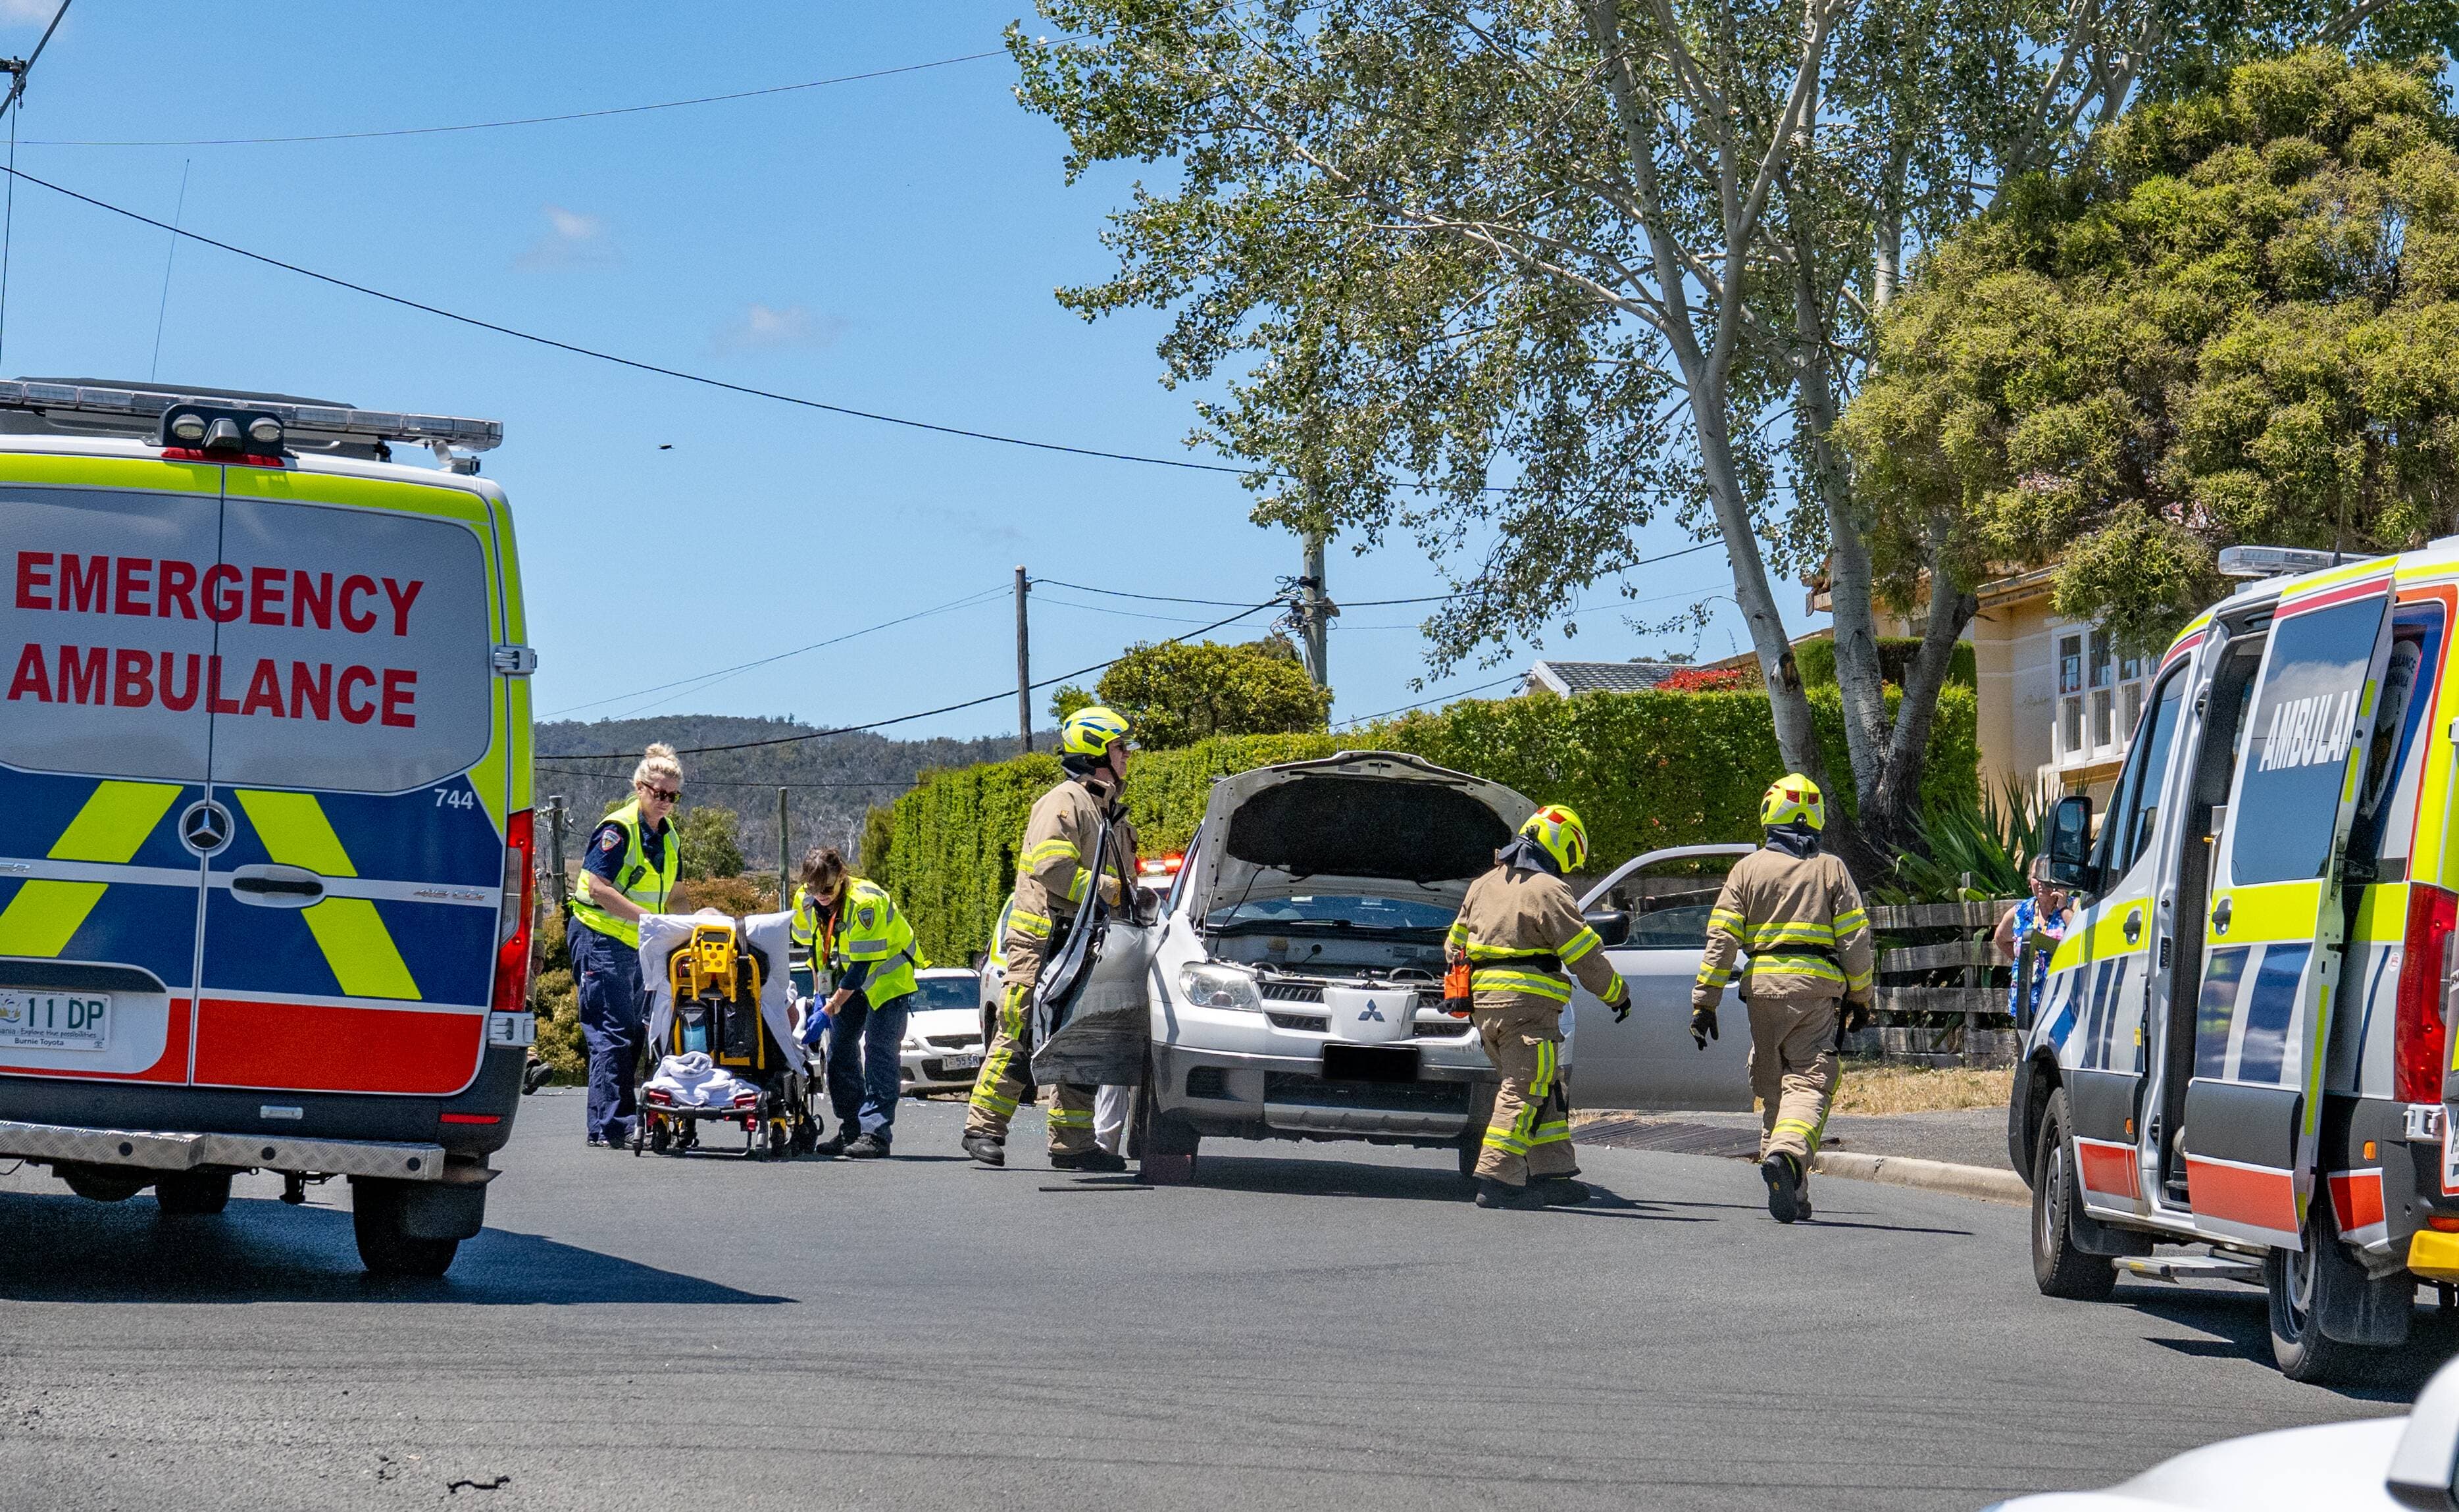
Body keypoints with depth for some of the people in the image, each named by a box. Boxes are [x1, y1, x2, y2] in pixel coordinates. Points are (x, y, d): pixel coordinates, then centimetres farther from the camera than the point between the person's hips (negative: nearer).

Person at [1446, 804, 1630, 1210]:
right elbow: (1585, 955, -7)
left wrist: (1464, 994, 35)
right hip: (1527, 1005, -8)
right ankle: (1497, 1181, -13)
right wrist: (1617, 993, 6)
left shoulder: (1484, 885, 17)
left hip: (1484, 1002, 8)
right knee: (1524, 1091, -7)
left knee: (1546, 1092, 15)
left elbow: (1455, 946, 24)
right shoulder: (1547, 891, -9)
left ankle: (1551, 1175, 14)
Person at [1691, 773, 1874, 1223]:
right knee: (1809, 1083, -6)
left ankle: (1789, 1195, 12)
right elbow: (1855, 939, 3)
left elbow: (1721, 939, 1)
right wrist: (1859, 999, 12)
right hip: (1817, 988, -1)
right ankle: (1788, 1154, -34)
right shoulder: (1831, 869, 6)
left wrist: (1704, 1002, 3)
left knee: (1773, 1088, 11)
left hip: (1764, 985, 1)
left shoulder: (1748, 869, 6)